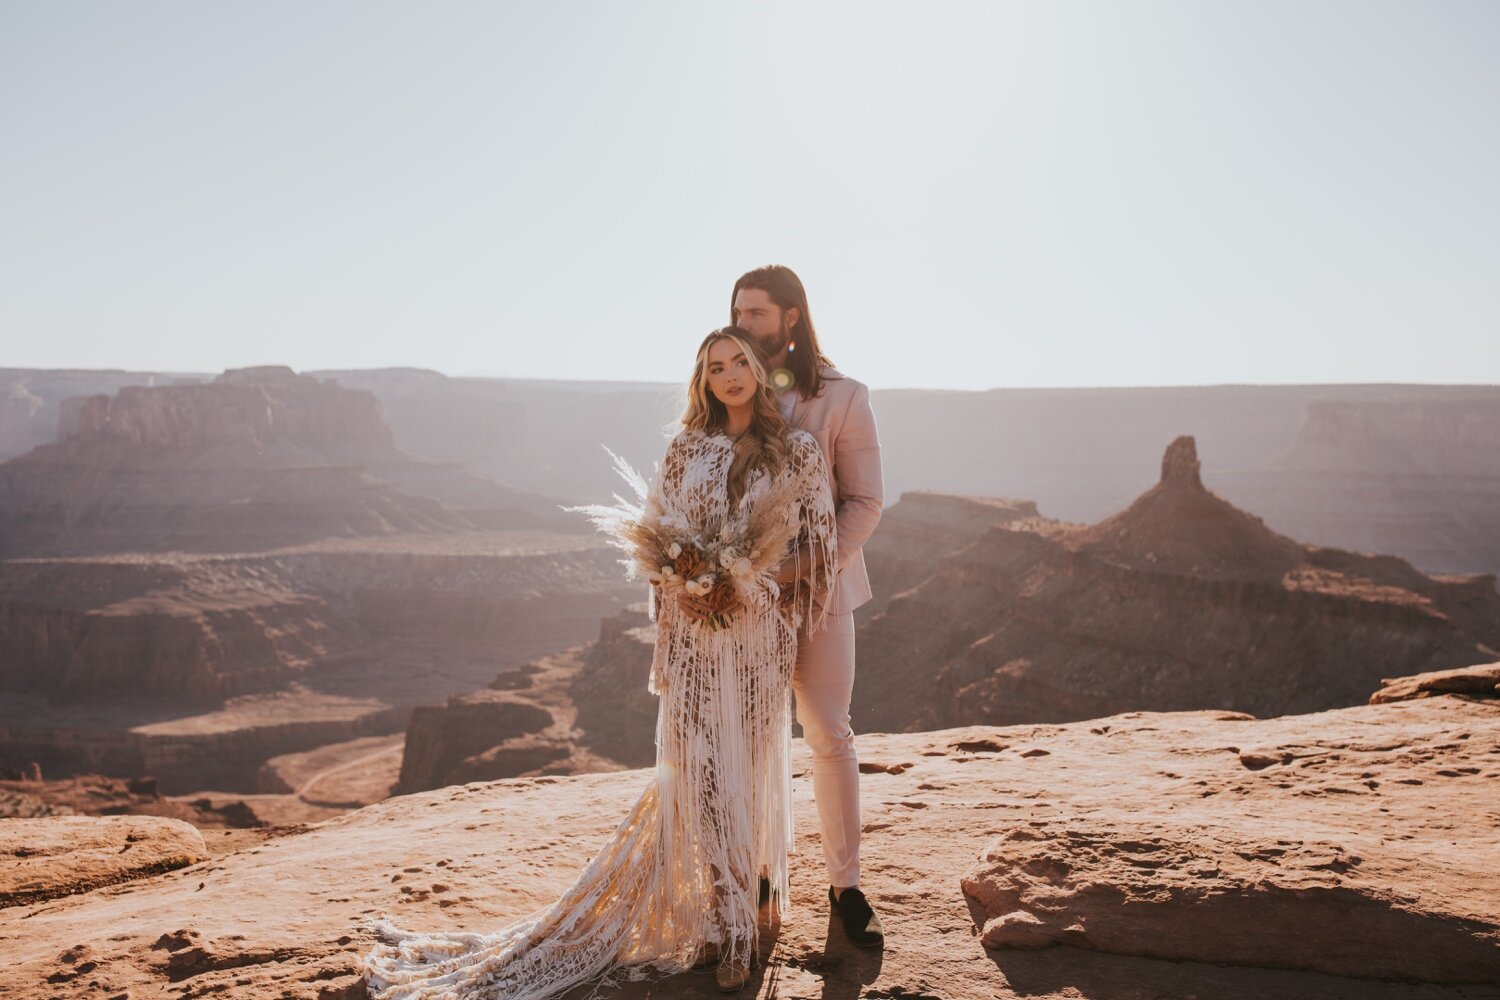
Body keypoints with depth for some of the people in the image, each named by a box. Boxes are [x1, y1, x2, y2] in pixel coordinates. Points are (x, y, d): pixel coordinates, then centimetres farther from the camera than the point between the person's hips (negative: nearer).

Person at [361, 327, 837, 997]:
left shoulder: (799, 452, 1)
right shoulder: (687, 449, 7)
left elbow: (816, 549, 1)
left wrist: (754, 584, -12)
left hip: (760, 633, -1)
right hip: (693, 632, 1)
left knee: (753, 769, 6)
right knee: (698, 769, 0)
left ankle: (737, 910, 24)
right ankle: (729, 927, 13)